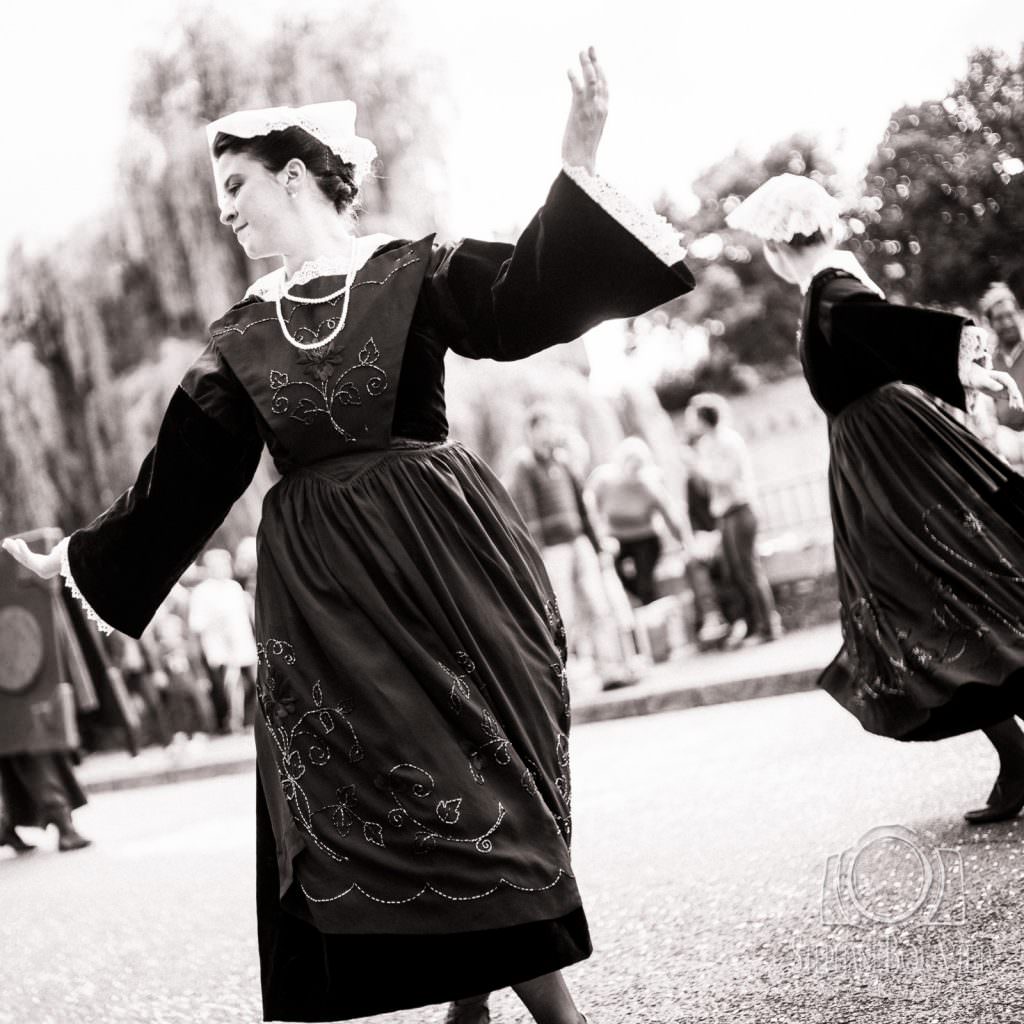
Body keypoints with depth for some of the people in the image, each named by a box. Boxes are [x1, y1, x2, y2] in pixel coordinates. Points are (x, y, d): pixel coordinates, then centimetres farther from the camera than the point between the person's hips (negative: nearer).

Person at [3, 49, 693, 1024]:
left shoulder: (410, 273, 2)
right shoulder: (241, 338, 12)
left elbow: (525, 298, -15)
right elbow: (177, 479, 16)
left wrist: (575, 164, -27)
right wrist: (80, 554, 19)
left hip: (436, 556, -4)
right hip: (319, 588, 4)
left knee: (480, 779, -6)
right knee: (344, 805, 1)